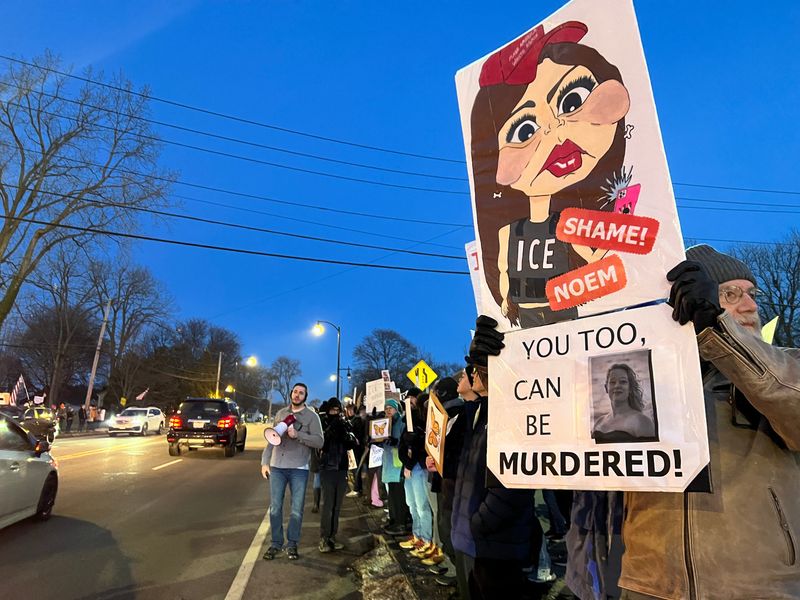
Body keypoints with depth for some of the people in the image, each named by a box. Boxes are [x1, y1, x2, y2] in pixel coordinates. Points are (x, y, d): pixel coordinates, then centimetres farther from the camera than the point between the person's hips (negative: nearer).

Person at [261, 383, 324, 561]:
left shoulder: (312, 416, -2)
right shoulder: (281, 413, 10)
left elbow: (319, 442, -10)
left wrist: (297, 434, -20)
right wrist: (265, 461, 6)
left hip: (299, 469, -3)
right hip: (277, 467, 3)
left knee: (297, 509, 3)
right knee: (275, 507, 7)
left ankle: (292, 544, 17)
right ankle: (276, 543, 20)